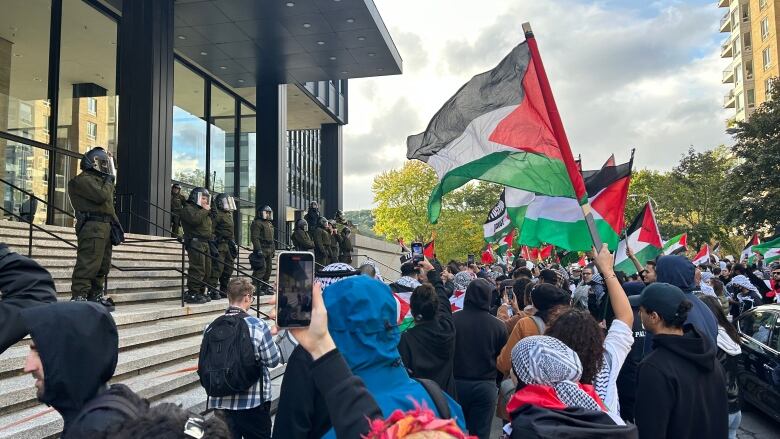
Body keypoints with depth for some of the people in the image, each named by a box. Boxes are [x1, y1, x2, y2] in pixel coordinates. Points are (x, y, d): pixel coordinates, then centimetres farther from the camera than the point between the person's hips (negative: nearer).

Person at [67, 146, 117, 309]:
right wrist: (109, 180, -4)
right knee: (88, 264, -14)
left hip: (105, 227, 10)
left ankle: (96, 295, 18)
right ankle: (78, 297, -13)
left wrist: (116, 223, 18)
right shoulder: (83, 179, -5)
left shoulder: (100, 179, 25)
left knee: (103, 265, 11)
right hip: (93, 226, -10)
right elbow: (101, 196, -19)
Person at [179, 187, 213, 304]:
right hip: (195, 242, -10)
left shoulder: (203, 211, 26)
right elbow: (195, 219, -25)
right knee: (197, 269, -14)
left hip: (205, 243, 10)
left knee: (206, 270, 10)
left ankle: (200, 293, 17)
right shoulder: (188, 209, -3)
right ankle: (192, 294, -12)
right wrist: (205, 211, -12)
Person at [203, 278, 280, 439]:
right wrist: (270, 336, 10)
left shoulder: (211, 327, -3)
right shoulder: (258, 326, -14)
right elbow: (273, 361, -8)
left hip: (219, 403, 4)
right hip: (253, 402, -3)